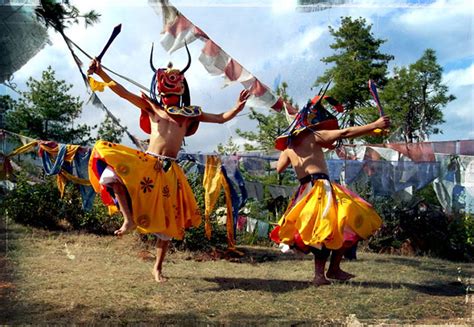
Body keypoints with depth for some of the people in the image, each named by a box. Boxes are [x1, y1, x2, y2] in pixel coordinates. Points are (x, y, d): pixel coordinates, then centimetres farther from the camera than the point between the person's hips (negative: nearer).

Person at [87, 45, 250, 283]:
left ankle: (158, 267, 21)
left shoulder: (190, 113, 14)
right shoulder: (152, 107, 11)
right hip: (146, 163, -1)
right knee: (111, 173, -29)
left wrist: (237, 108, -3)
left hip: (169, 170, 1)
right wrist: (101, 73, -3)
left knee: (167, 221, 5)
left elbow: (221, 119, 14)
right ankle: (129, 219, -18)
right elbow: (123, 92, 6)